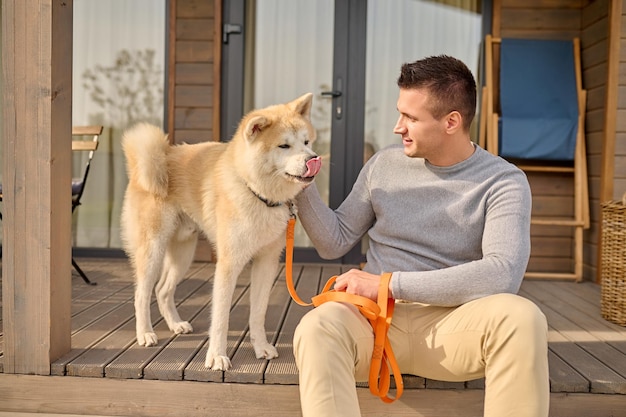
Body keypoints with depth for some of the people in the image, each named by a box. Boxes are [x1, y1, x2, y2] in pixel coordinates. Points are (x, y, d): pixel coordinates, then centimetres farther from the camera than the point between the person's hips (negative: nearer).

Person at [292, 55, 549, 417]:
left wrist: (388, 283, -21)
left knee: (521, 317, -33)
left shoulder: (503, 181, -4)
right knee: (317, 329, -32)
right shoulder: (384, 165, 7)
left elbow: (503, 273, -21)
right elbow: (335, 243, 13)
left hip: (451, 322, -1)